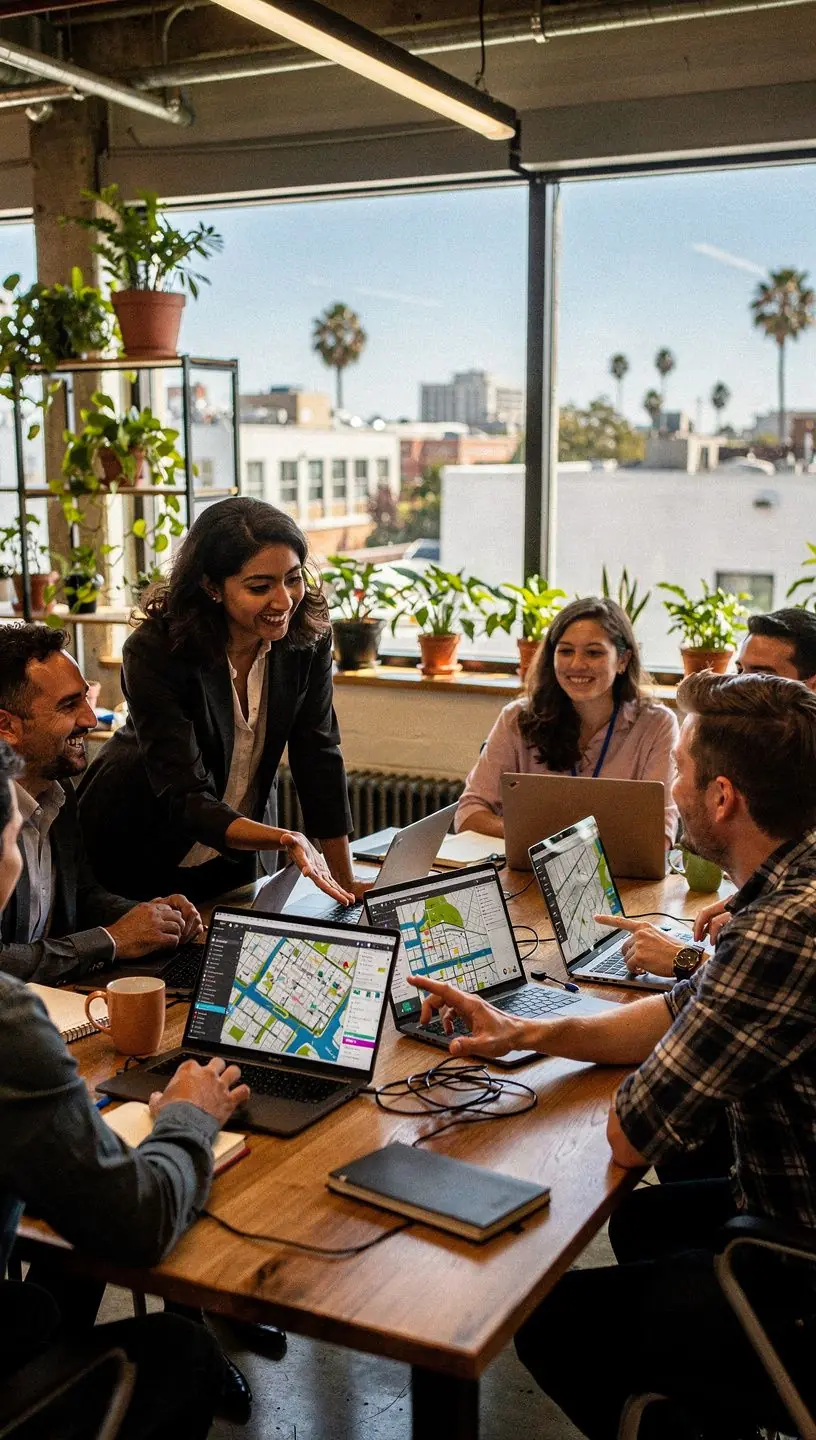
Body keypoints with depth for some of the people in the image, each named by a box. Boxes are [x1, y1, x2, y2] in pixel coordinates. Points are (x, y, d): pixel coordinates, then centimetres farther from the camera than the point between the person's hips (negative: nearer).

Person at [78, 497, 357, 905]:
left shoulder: (308, 637, -17)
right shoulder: (155, 652, -30)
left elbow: (320, 758, -12)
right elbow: (185, 799, -34)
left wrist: (345, 882, -14)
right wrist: (284, 839, -50)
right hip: (138, 852, -4)